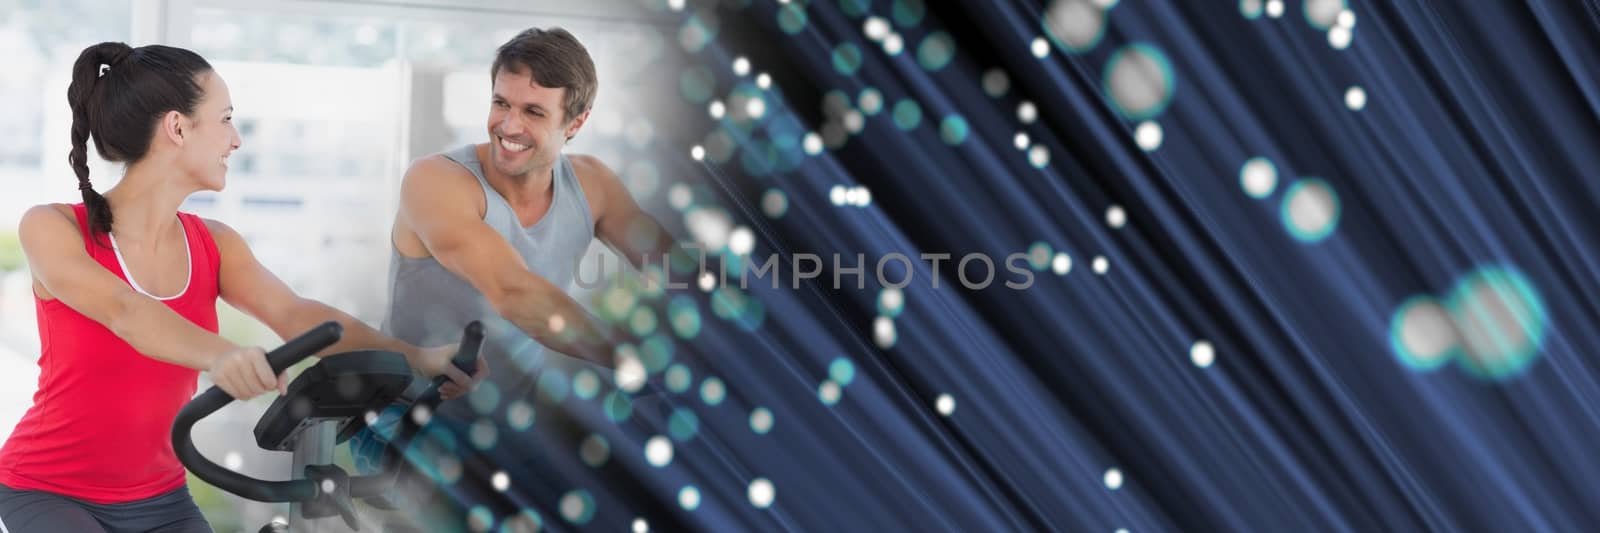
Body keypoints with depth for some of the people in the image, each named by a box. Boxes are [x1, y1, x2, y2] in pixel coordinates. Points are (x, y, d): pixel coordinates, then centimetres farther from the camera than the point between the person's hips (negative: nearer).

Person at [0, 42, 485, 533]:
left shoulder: (214, 245, 0)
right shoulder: (51, 229, -13)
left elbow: (293, 315, -16)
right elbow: (122, 310, -32)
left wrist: (414, 356, -33)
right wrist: (218, 355, -52)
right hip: (47, 493, -4)